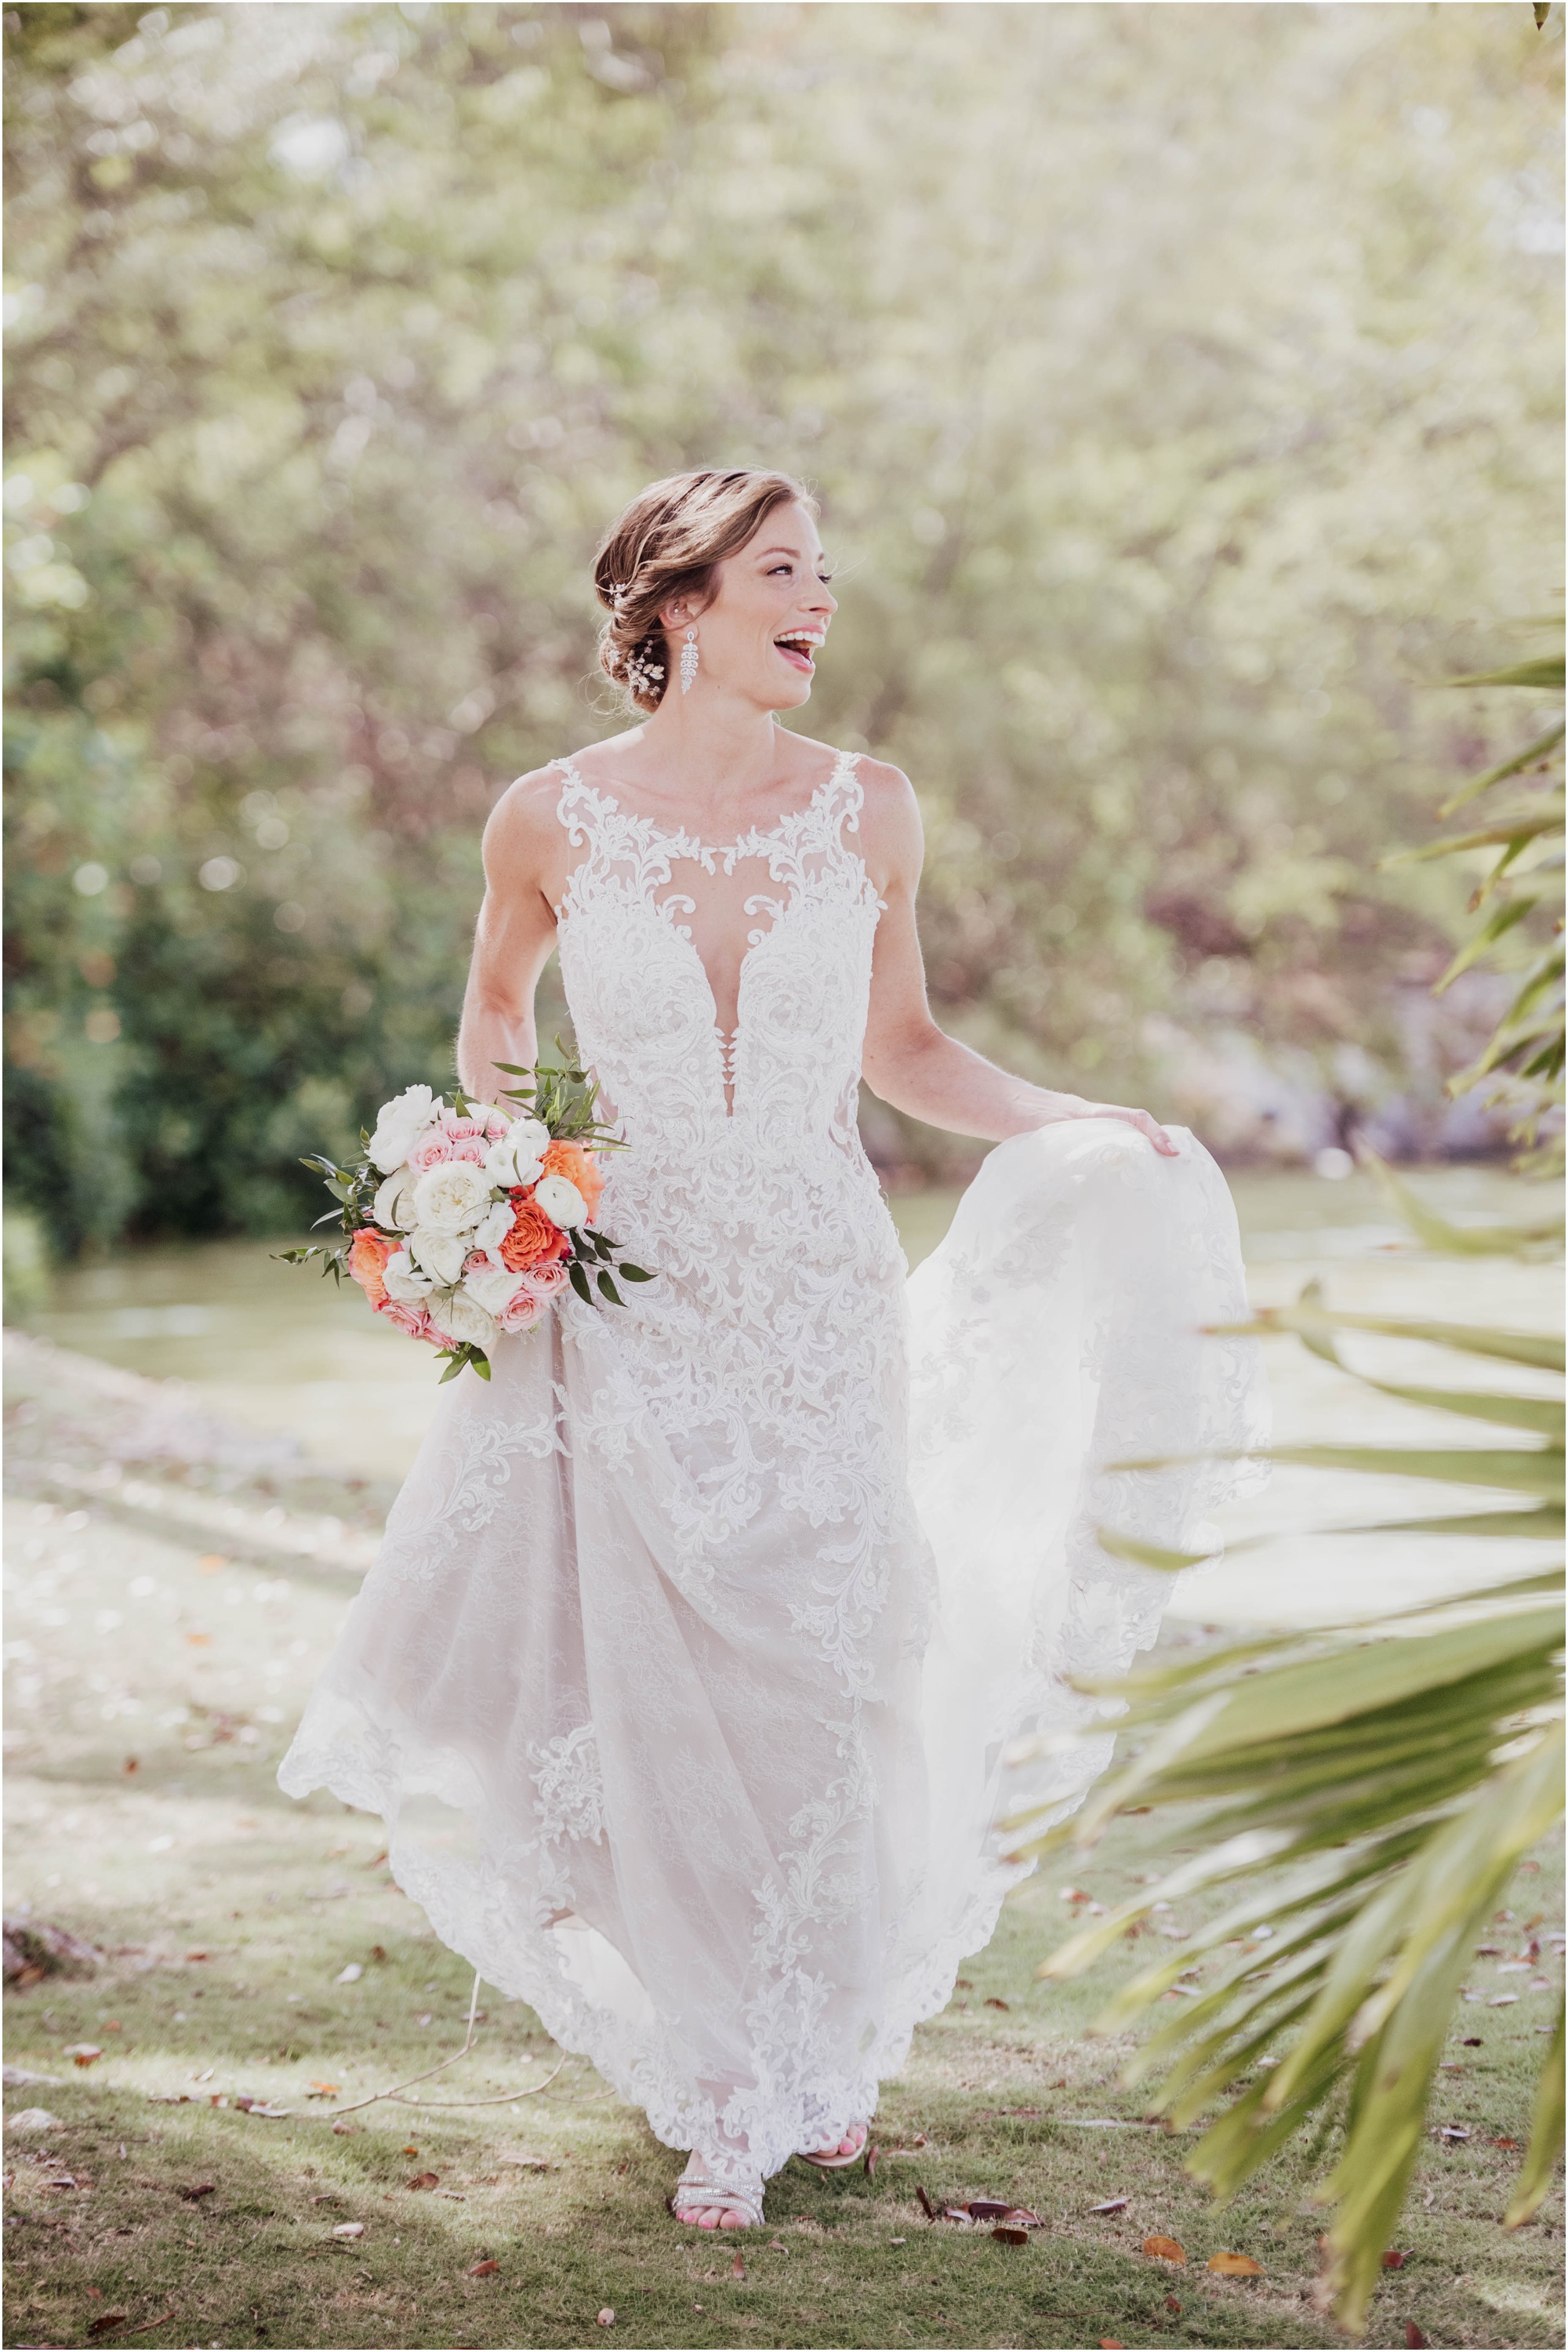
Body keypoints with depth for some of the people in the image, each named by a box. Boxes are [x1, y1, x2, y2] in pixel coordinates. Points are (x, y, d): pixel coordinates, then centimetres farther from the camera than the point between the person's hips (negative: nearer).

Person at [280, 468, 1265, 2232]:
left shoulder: (867, 810, -1)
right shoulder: (552, 819, -4)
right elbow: (494, 1011, 15)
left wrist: (1082, 1122, -1)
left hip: (827, 1307, 1)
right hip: (636, 1311, -1)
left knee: (833, 1690, 5)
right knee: (668, 1703, 0)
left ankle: (832, 2050, 29)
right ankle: (723, 2098, 18)